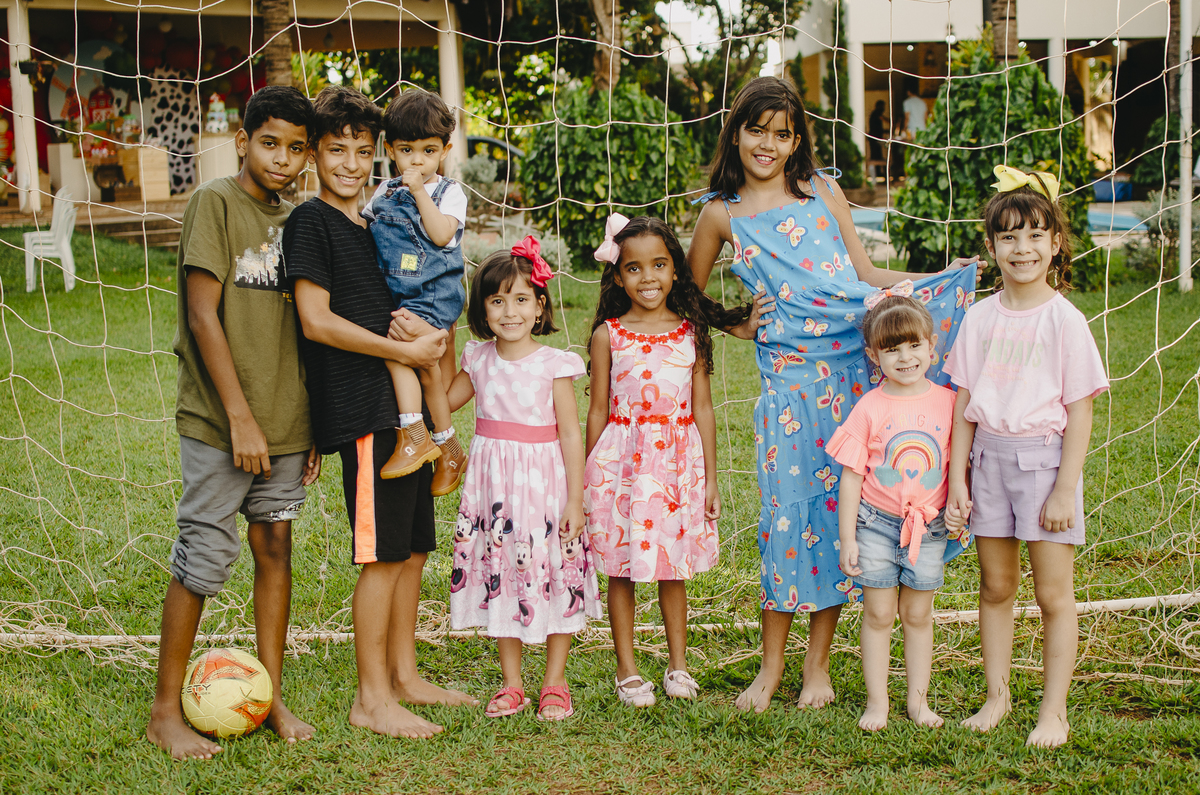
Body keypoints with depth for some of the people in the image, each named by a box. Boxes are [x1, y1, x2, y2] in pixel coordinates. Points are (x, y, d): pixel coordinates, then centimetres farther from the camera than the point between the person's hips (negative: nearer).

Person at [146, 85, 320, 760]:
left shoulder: (292, 221, 12)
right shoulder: (215, 204, -7)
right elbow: (203, 316, -13)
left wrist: (307, 423, 12)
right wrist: (240, 417, -16)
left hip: (284, 424, 6)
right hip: (218, 424, -6)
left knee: (275, 548, 10)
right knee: (204, 562, -2)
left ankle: (273, 698, 21)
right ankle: (166, 712, 10)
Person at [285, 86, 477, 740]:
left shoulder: (372, 226, 18)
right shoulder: (311, 221, -6)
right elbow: (316, 320, -14)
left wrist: (428, 337, 10)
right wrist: (404, 350, -14)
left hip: (400, 405, 9)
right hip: (360, 409, -9)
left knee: (413, 548, 12)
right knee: (383, 553, -6)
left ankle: (404, 676, 24)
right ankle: (372, 699, 2)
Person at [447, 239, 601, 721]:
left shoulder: (554, 365, -8)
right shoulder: (478, 360, 4)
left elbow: (570, 433, -7)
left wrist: (576, 500, -10)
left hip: (543, 481, -4)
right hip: (492, 483, 4)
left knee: (554, 579, 3)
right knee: (501, 580, 9)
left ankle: (554, 684, 18)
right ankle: (512, 685, 22)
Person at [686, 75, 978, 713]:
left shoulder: (822, 191, 10)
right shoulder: (722, 213, 7)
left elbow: (866, 273, 13)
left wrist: (944, 278, 4)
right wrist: (734, 324, 5)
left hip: (855, 357, 1)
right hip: (789, 373, -1)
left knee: (837, 503, 1)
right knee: (787, 505, -3)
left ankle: (817, 664, 12)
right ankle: (771, 666, 11)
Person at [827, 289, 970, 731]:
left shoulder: (947, 402, -3)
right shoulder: (869, 408, -9)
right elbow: (851, 477, -5)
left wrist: (959, 505, -7)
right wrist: (847, 538, -6)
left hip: (930, 527, 2)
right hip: (877, 524, -1)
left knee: (918, 615, 11)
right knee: (878, 614, 5)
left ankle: (918, 698, 23)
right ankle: (877, 701, 16)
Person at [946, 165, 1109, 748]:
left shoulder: (1064, 320, -8)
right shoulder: (980, 318, 4)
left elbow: (1079, 413, -8)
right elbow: (964, 404, 8)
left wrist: (1064, 488, -12)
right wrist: (957, 477, 5)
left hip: (1044, 457, -4)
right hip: (990, 458, 4)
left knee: (1054, 594, 2)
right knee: (995, 586, 12)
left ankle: (1053, 710, 13)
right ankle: (997, 695, 25)